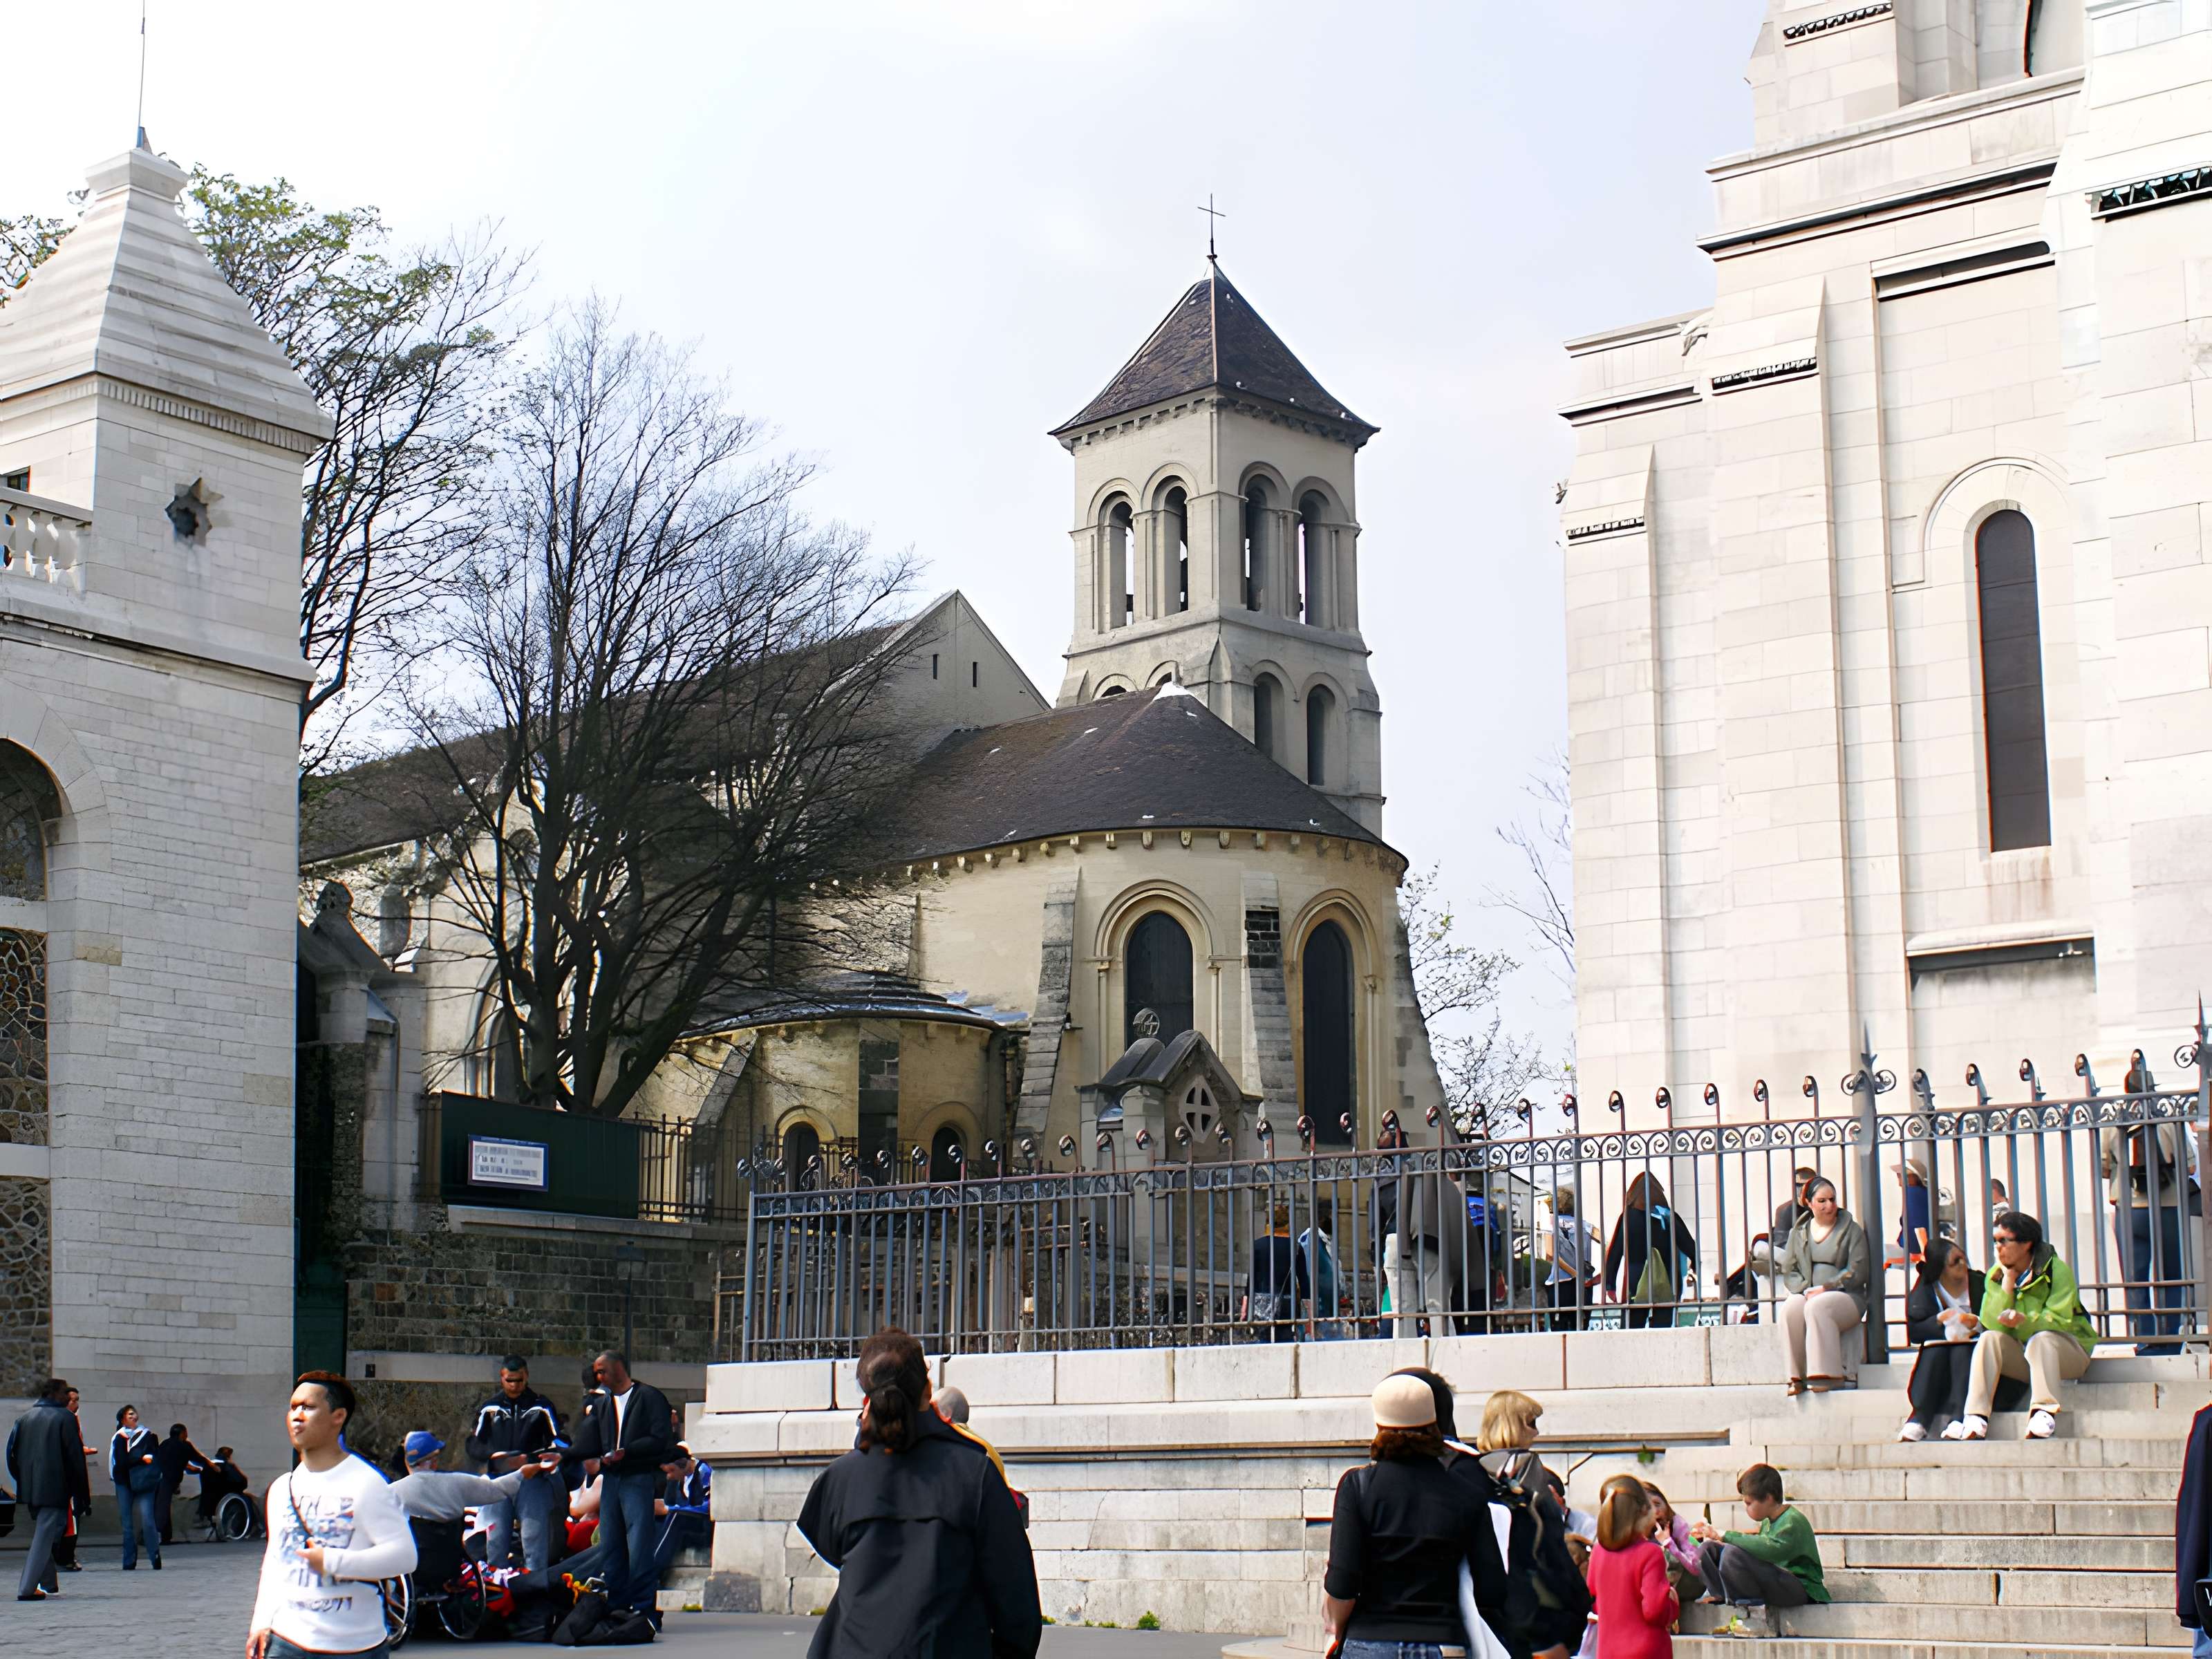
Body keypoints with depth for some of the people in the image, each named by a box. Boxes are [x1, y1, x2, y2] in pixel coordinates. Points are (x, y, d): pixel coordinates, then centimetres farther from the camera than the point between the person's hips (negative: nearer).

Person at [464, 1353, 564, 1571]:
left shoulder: (542, 1407, 8)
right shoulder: (489, 1409, 14)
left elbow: (557, 1445, 3)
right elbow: (473, 1445, 11)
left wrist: (529, 1459, -12)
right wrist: (494, 1455, -9)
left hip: (532, 1480, -2)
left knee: (534, 1539, -8)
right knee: (495, 1541, 1)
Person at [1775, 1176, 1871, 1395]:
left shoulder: (1851, 1230, 5)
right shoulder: (1798, 1233, 16)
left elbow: (1857, 1272, -4)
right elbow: (1789, 1271, 10)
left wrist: (1825, 1288, -13)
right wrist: (1805, 1290, -11)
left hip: (1845, 1297, -3)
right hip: (1807, 1294, 3)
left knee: (1817, 1307, -37)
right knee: (1789, 1310, -32)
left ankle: (1827, 1374, -36)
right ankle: (1795, 1376, -33)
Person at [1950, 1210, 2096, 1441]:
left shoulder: (2056, 1270, -11)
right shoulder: (1996, 1275, 1)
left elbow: (2059, 1321, -22)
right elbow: (1993, 1325, -13)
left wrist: (2024, 1321, -40)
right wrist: (2008, 1280, -16)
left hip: (2065, 1350, -4)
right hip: (2023, 1356, 4)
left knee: (2041, 1339, -35)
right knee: (1989, 1339, -24)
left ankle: (2044, 1415, -40)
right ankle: (1976, 1421, -36)